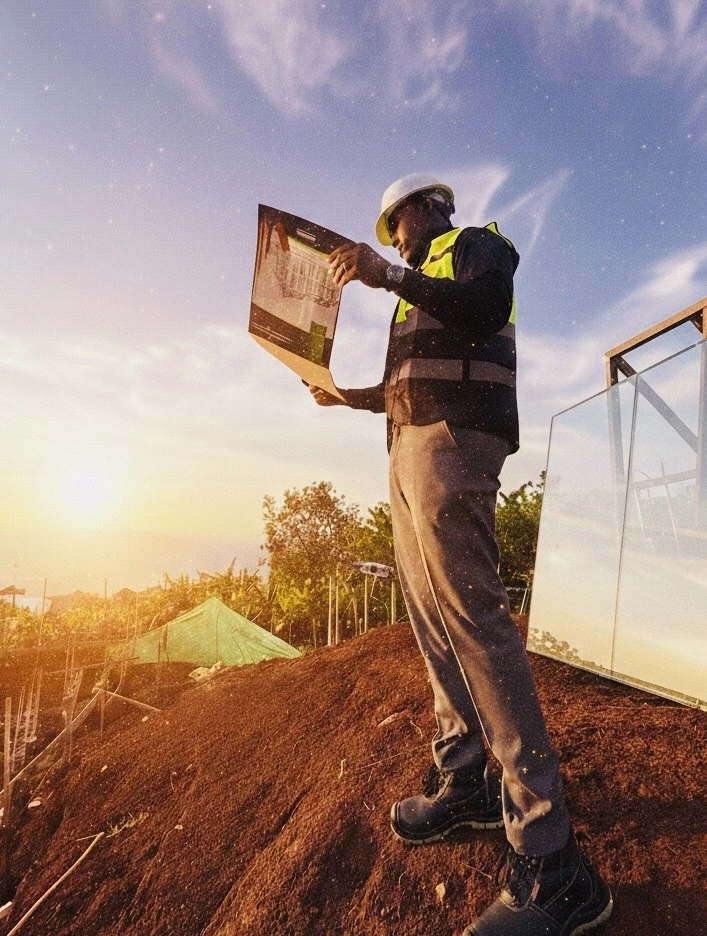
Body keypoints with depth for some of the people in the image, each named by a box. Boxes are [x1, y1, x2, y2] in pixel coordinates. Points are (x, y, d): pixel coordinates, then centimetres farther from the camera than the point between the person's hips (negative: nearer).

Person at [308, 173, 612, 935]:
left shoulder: (475, 244, 13)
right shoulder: (424, 288, 35)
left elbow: (487, 306, -11)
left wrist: (390, 276, -15)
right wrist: (345, 394, 28)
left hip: (451, 441, -9)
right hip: (410, 447, 9)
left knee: (468, 612, -18)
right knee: (430, 616, 4)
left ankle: (549, 855, -13)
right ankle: (464, 781, 13)